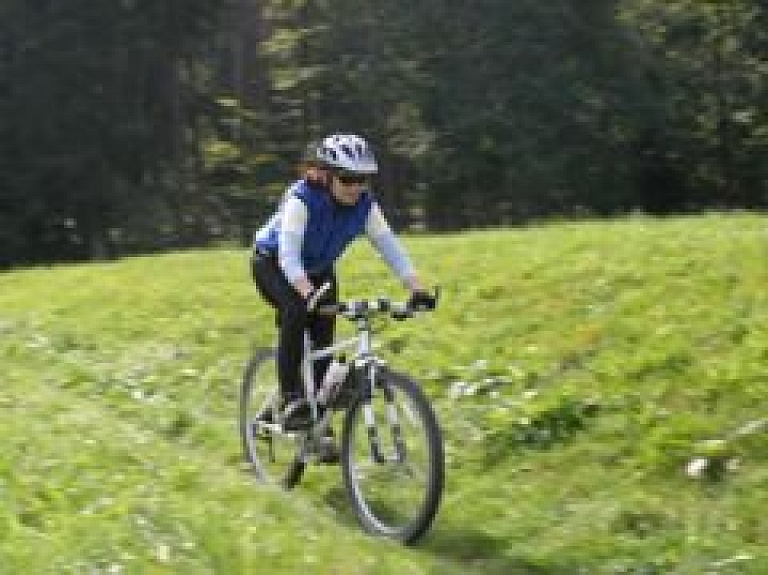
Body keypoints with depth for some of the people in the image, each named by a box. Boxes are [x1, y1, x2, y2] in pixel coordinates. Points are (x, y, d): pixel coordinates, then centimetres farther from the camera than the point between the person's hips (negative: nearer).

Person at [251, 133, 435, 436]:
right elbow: (288, 253, -42)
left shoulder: (365, 205, -20)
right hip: (273, 263, -5)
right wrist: (308, 293, -57)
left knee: (324, 335, -9)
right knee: (295, 311, -33)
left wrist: (416, 289, -35)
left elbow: (389, 245, -22)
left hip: (319, 269, 5)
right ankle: (291, 400, -25)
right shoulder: (302, 199, -34)